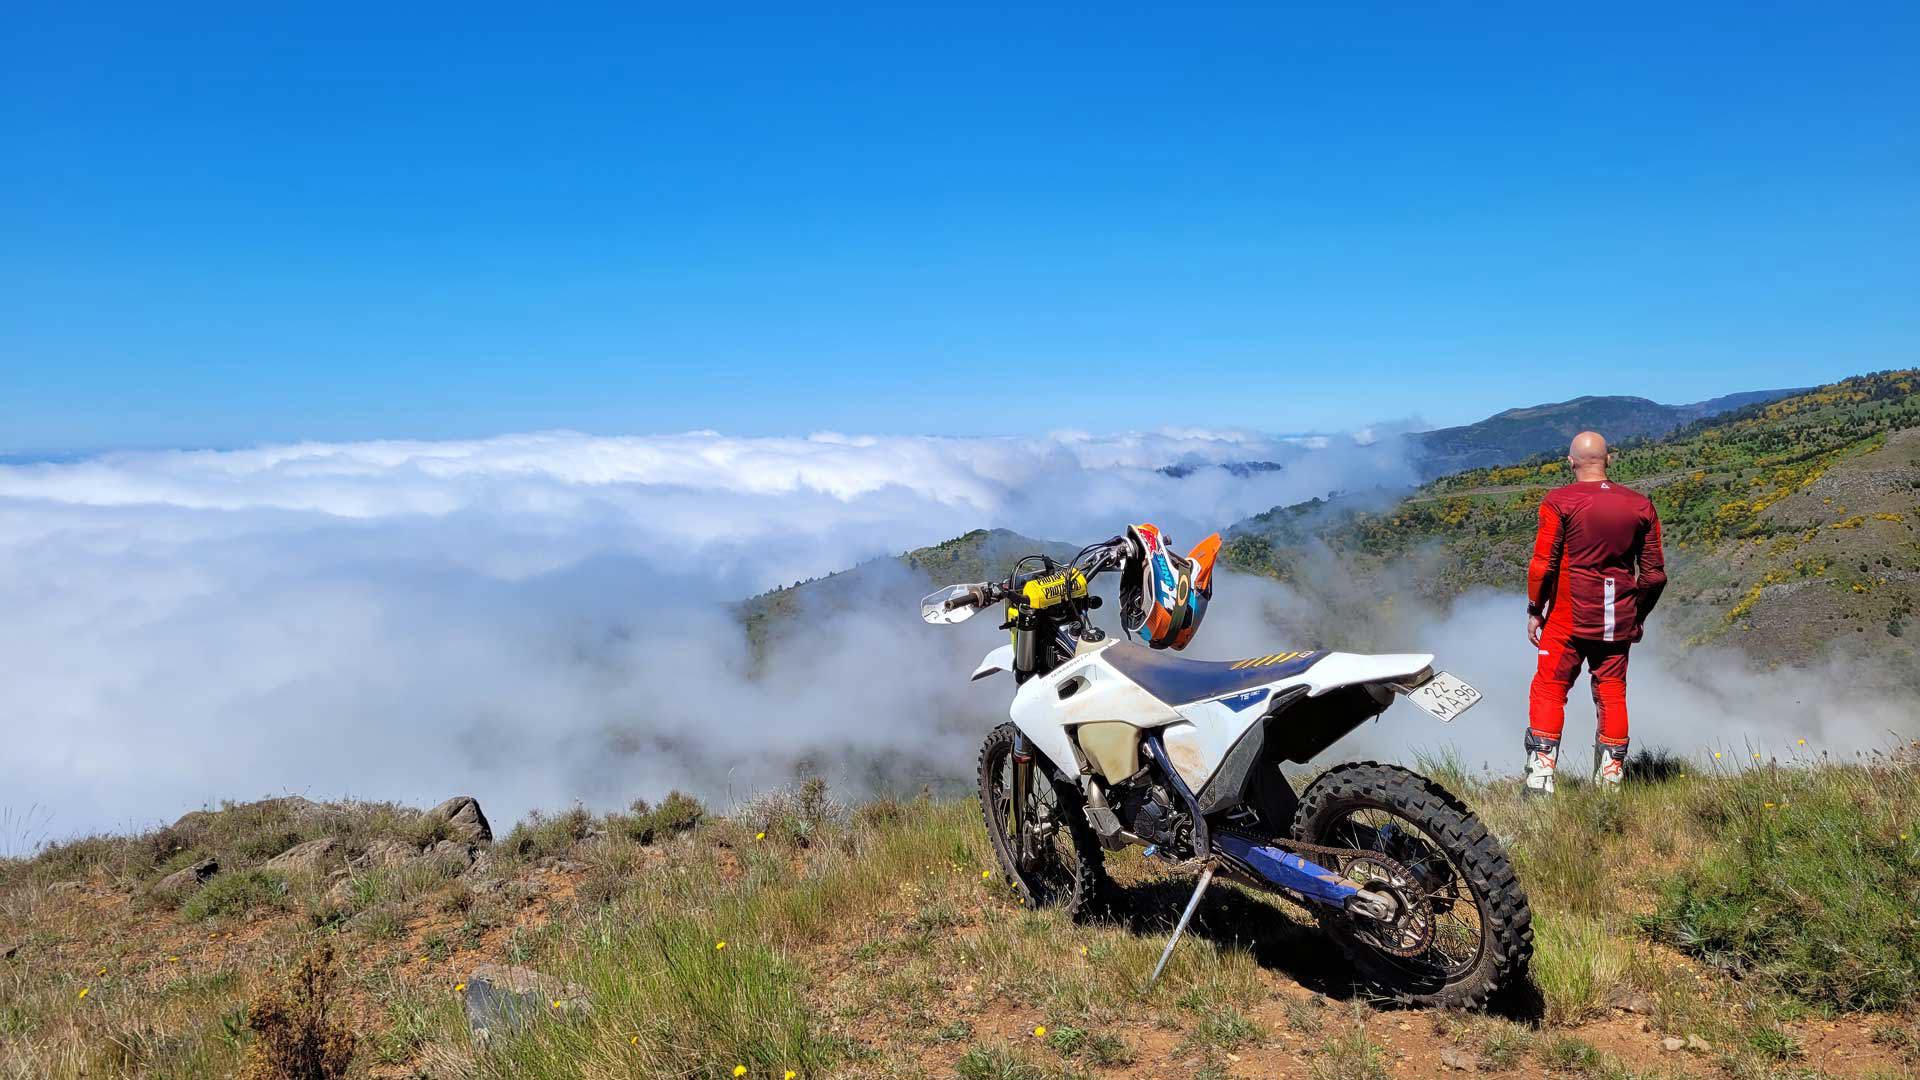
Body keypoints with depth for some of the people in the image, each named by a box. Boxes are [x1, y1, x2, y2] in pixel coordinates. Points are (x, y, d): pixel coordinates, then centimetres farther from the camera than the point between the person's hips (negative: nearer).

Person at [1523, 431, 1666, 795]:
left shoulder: (1558, 502, -7)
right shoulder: (1640, 505, 6)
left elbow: (1543, 564, -10)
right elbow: (1654, 572, 8)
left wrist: (1534, 610, 2)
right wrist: (1639, 615, 20)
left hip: (1569, 618, -4)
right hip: (1619, 621, 4)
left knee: (1549, 691, 3)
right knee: (1612, 695, 11)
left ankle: (1541, 778, -4)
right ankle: (1610, 781, 15)